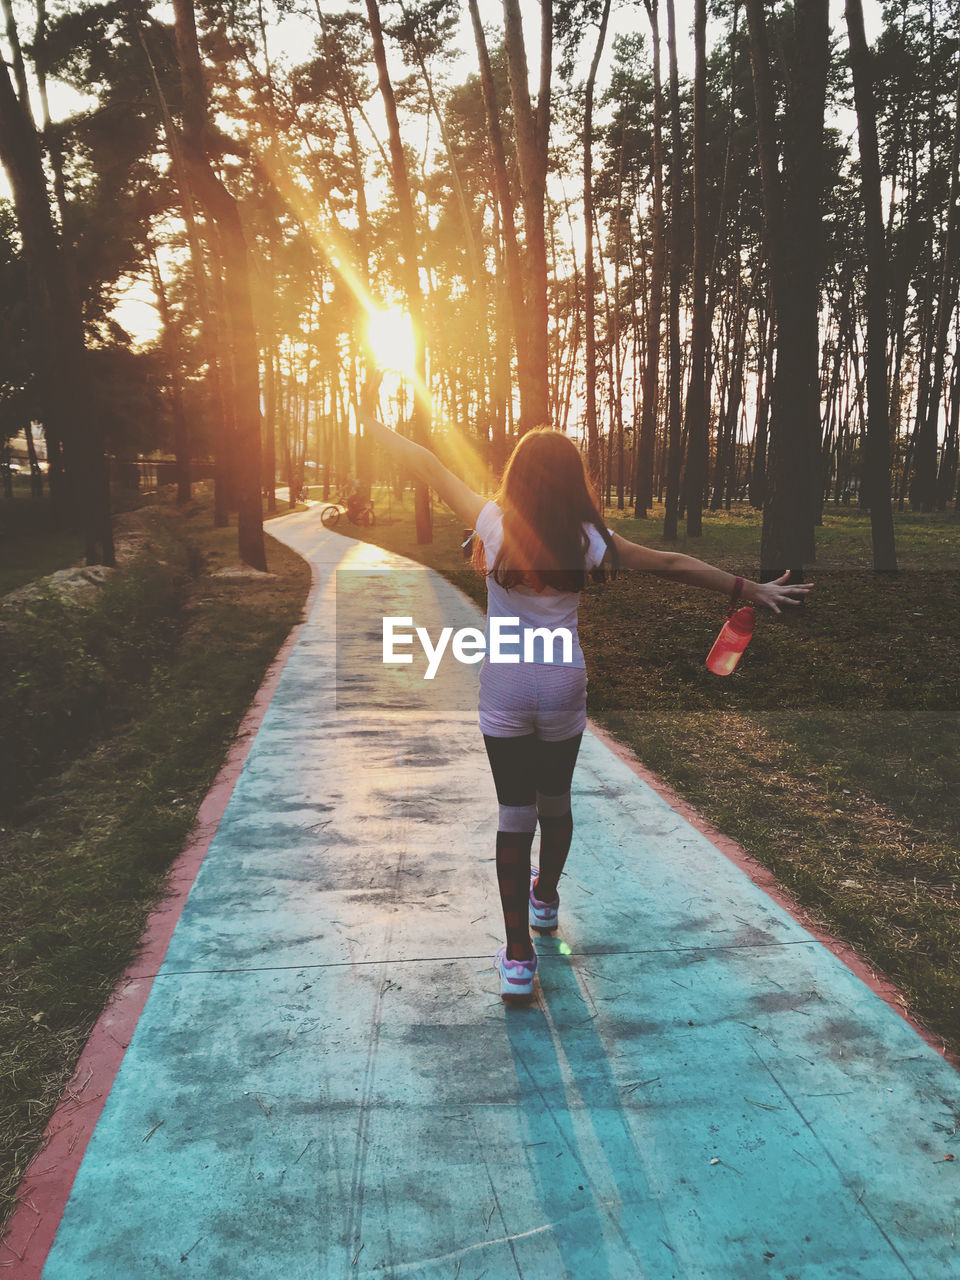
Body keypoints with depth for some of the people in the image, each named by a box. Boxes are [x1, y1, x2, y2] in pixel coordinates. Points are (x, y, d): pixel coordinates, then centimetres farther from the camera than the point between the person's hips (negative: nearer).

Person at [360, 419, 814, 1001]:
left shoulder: (495, 524, -9)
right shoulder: (588, 539, -7)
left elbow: (431, 467, 2)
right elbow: (672, 564, -2)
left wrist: (376, 427, 16)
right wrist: (749, 589, 5)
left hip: (504, 690, -1)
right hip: (563, 689, 1)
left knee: (515, 812, 5)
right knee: (555, 803, 21)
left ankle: (518, 953, 5)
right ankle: (546, 898, 46)